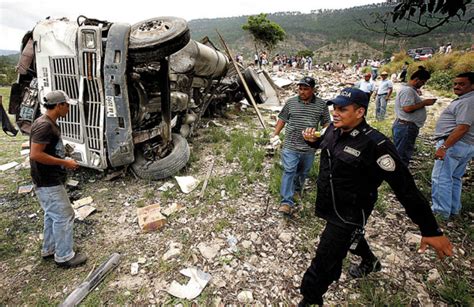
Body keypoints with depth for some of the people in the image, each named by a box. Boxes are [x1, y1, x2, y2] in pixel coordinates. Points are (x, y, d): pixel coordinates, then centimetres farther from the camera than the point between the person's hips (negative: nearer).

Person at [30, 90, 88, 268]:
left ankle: (49, 250, 36)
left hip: (51, 180, 10)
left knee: (53, 216, 20)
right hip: (48, 183, -10)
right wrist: (64, 162, -20)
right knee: (64, 216, -1)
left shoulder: (50, 124, 10)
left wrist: (64, 162, 11)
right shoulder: (44, 125, -22)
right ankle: (64, 257, 14)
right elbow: (35, 154, -27)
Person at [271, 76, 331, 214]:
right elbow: (282, 119, 8)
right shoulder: (290, 102, 1)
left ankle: (297, 189, 45)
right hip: (290, 146, -1)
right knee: (289, 172, -7)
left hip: (309, 147, 2)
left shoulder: (321, 105, 1)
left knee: (303, 172, 18)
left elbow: (326, 123, 7)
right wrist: (275, 134, 0)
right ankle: (287, 202, -5)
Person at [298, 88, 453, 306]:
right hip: (327, 205, 8)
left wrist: (430, 230, -19)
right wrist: (312, 140, -6)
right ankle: (370, 262, 65)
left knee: (323, 265, -1)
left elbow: (405, 187, -23)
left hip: (348, 214, -8)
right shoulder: (333, 129, -7)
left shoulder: (374, 144, -27)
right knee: (350, 237, 34)